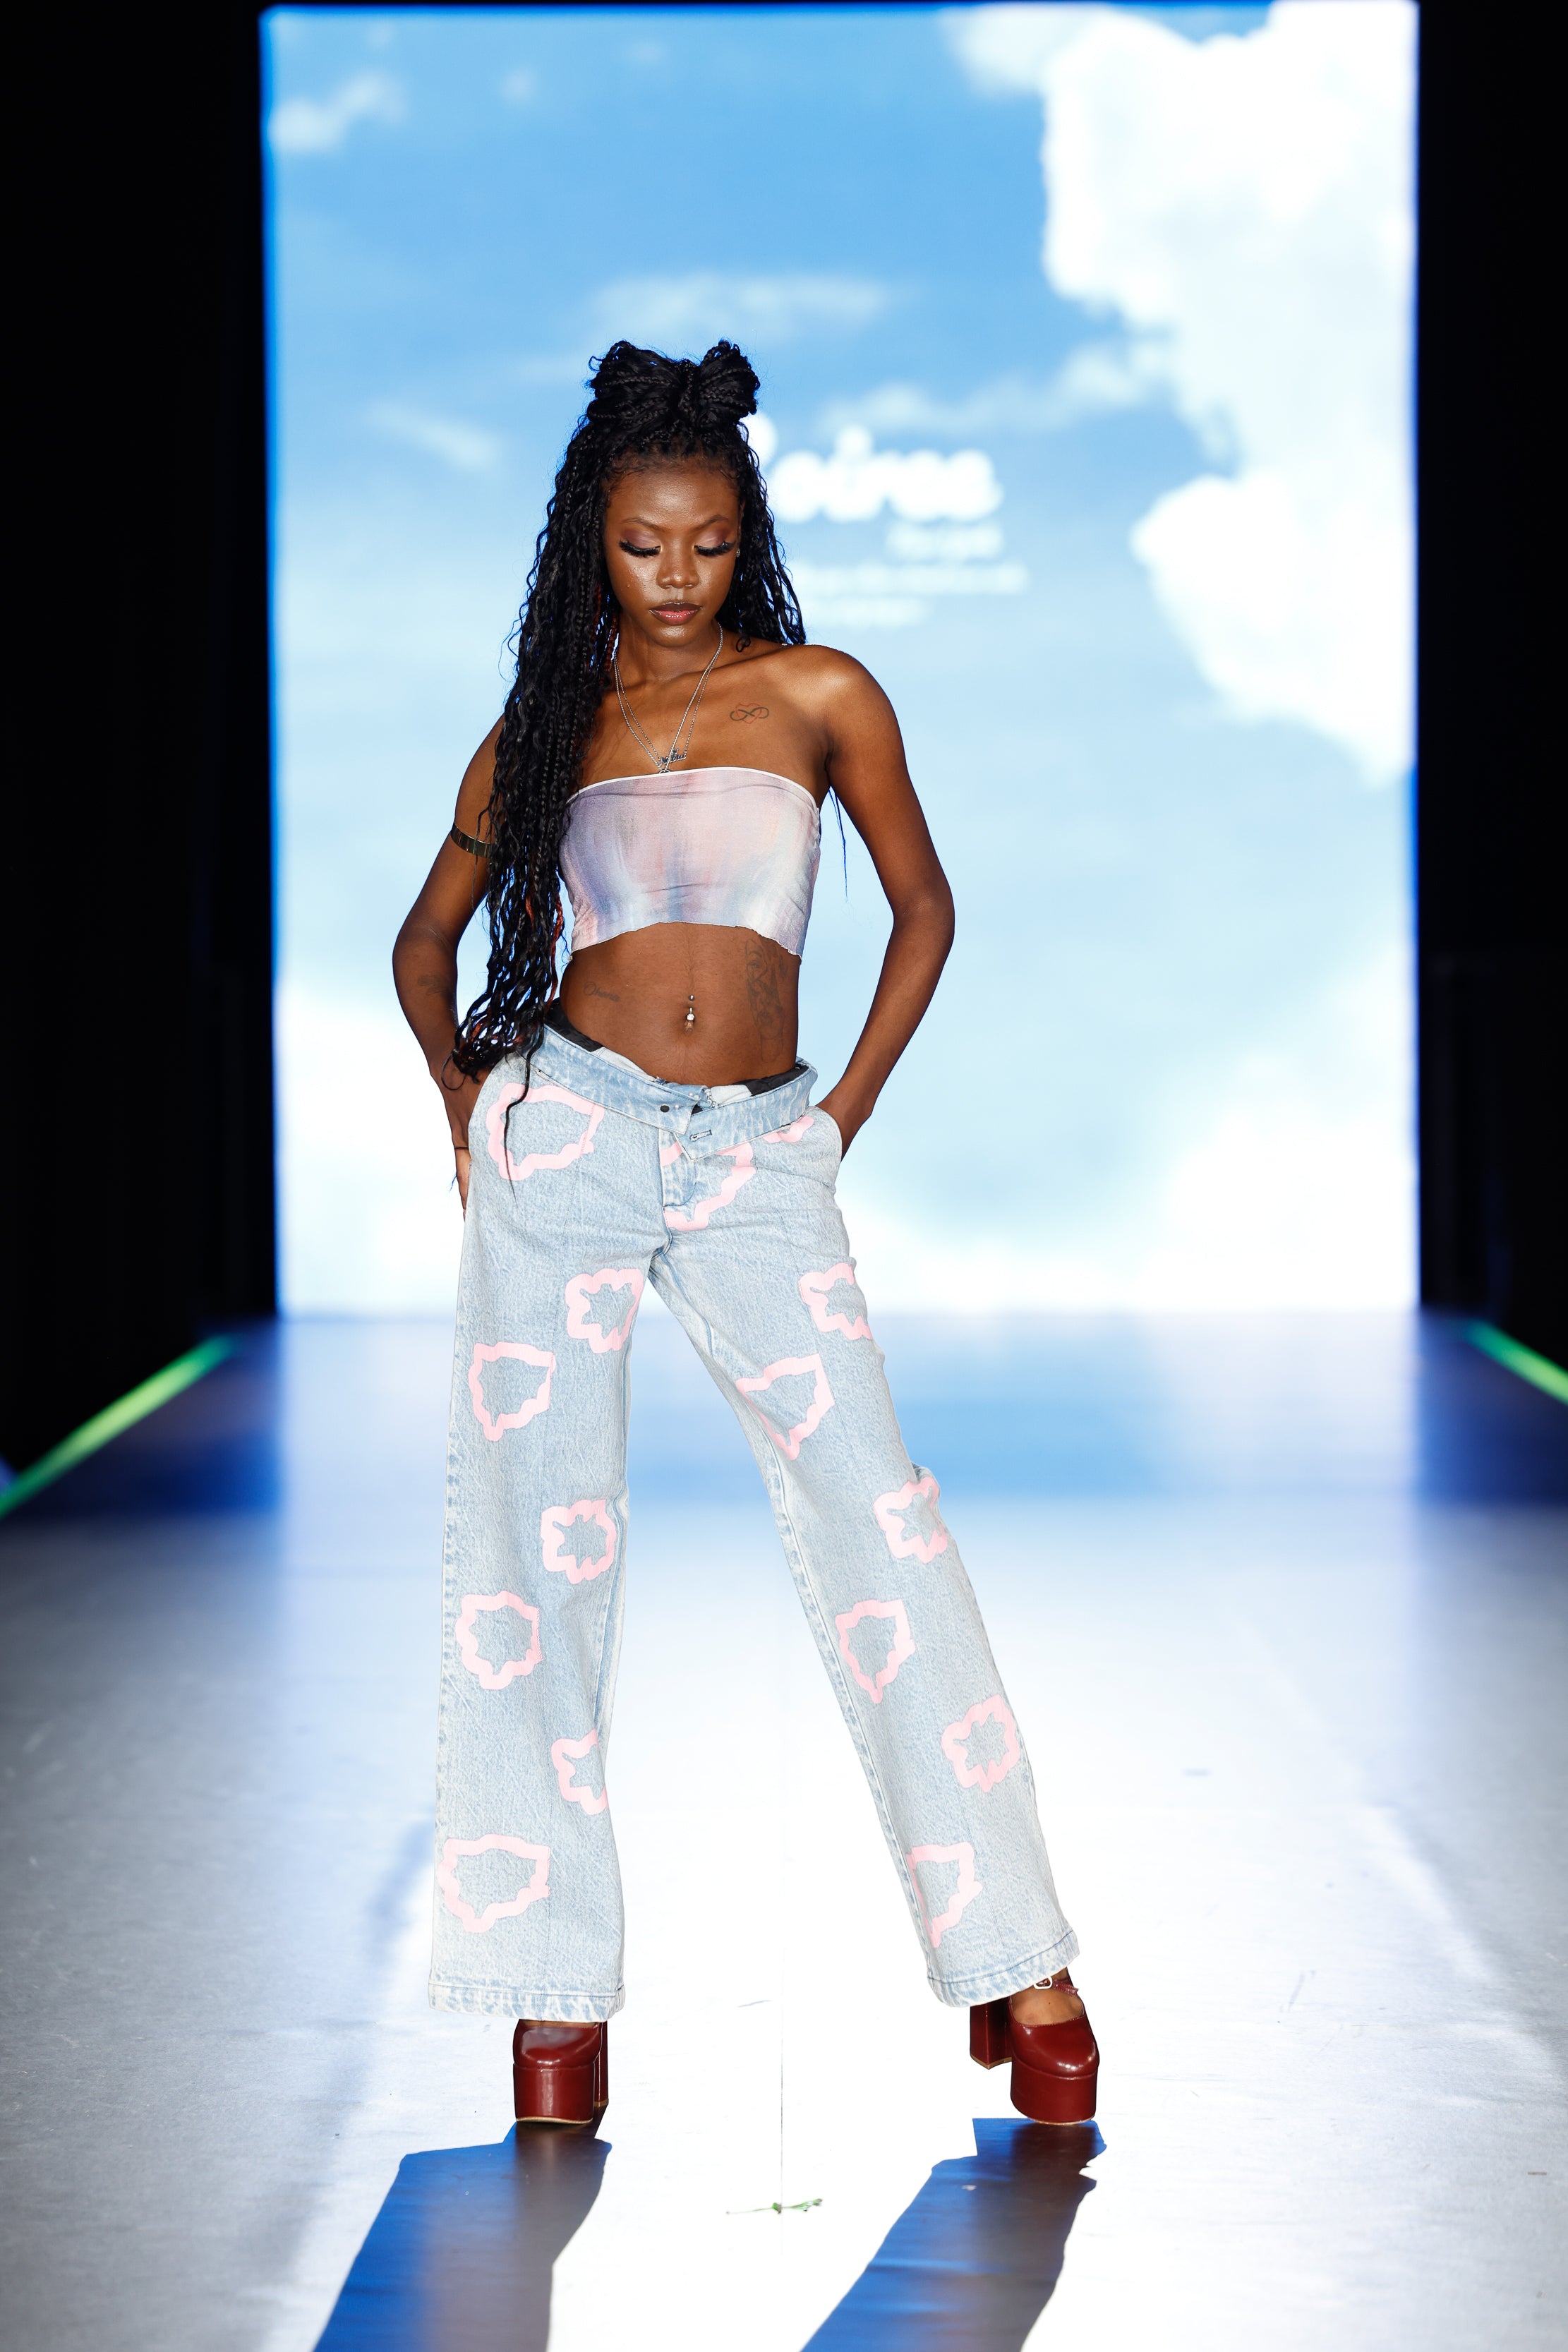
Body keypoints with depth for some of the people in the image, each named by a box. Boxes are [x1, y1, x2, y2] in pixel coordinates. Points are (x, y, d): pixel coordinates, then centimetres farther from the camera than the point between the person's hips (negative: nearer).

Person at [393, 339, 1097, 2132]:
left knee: (875, 1514, -9)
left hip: (757, 1161, -1)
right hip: (569, 1138, 1)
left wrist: (848, 1109, 9)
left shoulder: (818, 695, 7)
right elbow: (427, 941, 23)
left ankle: (1017, 1964, -3)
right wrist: (468, 1106, 9)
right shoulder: (541, 732, 11)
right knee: (539, 1538, -1)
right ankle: (554, 1983, 7)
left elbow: (921, 906, 16)